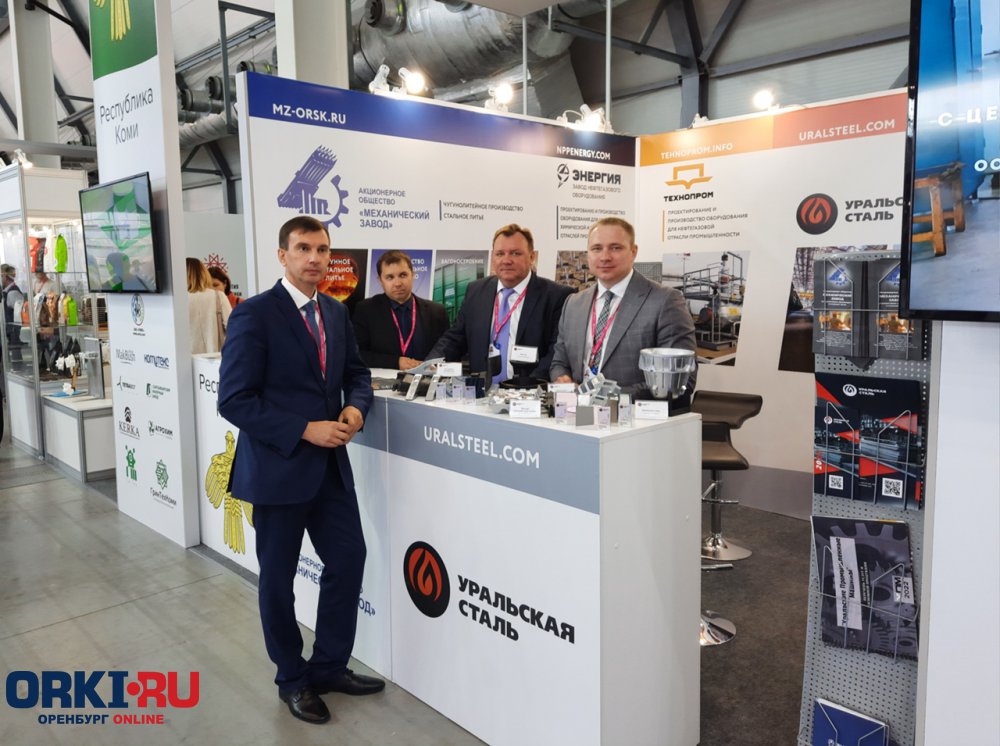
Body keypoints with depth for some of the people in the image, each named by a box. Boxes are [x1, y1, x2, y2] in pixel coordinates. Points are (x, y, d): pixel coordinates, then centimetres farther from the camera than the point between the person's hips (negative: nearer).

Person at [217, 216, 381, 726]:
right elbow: (234, 400, -17)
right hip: (278, 466, -6)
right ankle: (293, 679, 32)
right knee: (278, 578, 11)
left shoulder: (336, 313, 7)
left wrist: (355, 407, -7)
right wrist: (305, 430, -22)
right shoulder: (254, 314, -14)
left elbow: (357, 373, 15)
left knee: (348, 559, 9)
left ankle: (329, 667, 31)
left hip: (330, 463, 6)